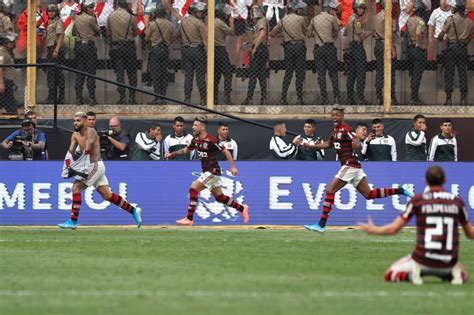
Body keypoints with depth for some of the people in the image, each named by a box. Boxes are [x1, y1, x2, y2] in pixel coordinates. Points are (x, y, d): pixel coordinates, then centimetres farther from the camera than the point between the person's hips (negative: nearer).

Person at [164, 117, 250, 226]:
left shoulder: (211, 140, -18)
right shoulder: (196, 140, 6)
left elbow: (226, 151, -15)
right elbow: (186, 150, 22)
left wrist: (232, 167, -20)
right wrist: (172, 154, 8)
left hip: (213, 171, -9)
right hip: (207, 171, 9)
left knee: (193, 189, -15)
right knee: (219, 197, 14)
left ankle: (189, 219, -13)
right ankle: (242, 208, 28)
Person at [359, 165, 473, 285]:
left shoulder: (417, 200, -1)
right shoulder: (457, 201, 4)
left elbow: (393, 229, 3)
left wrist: (372, 229, 22)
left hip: (423, 260, -2)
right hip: (449, 261, 2)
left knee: (389, 275, 17)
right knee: (462, 275, 34)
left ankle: (413, 273, -13)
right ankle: (456, 274, -2)